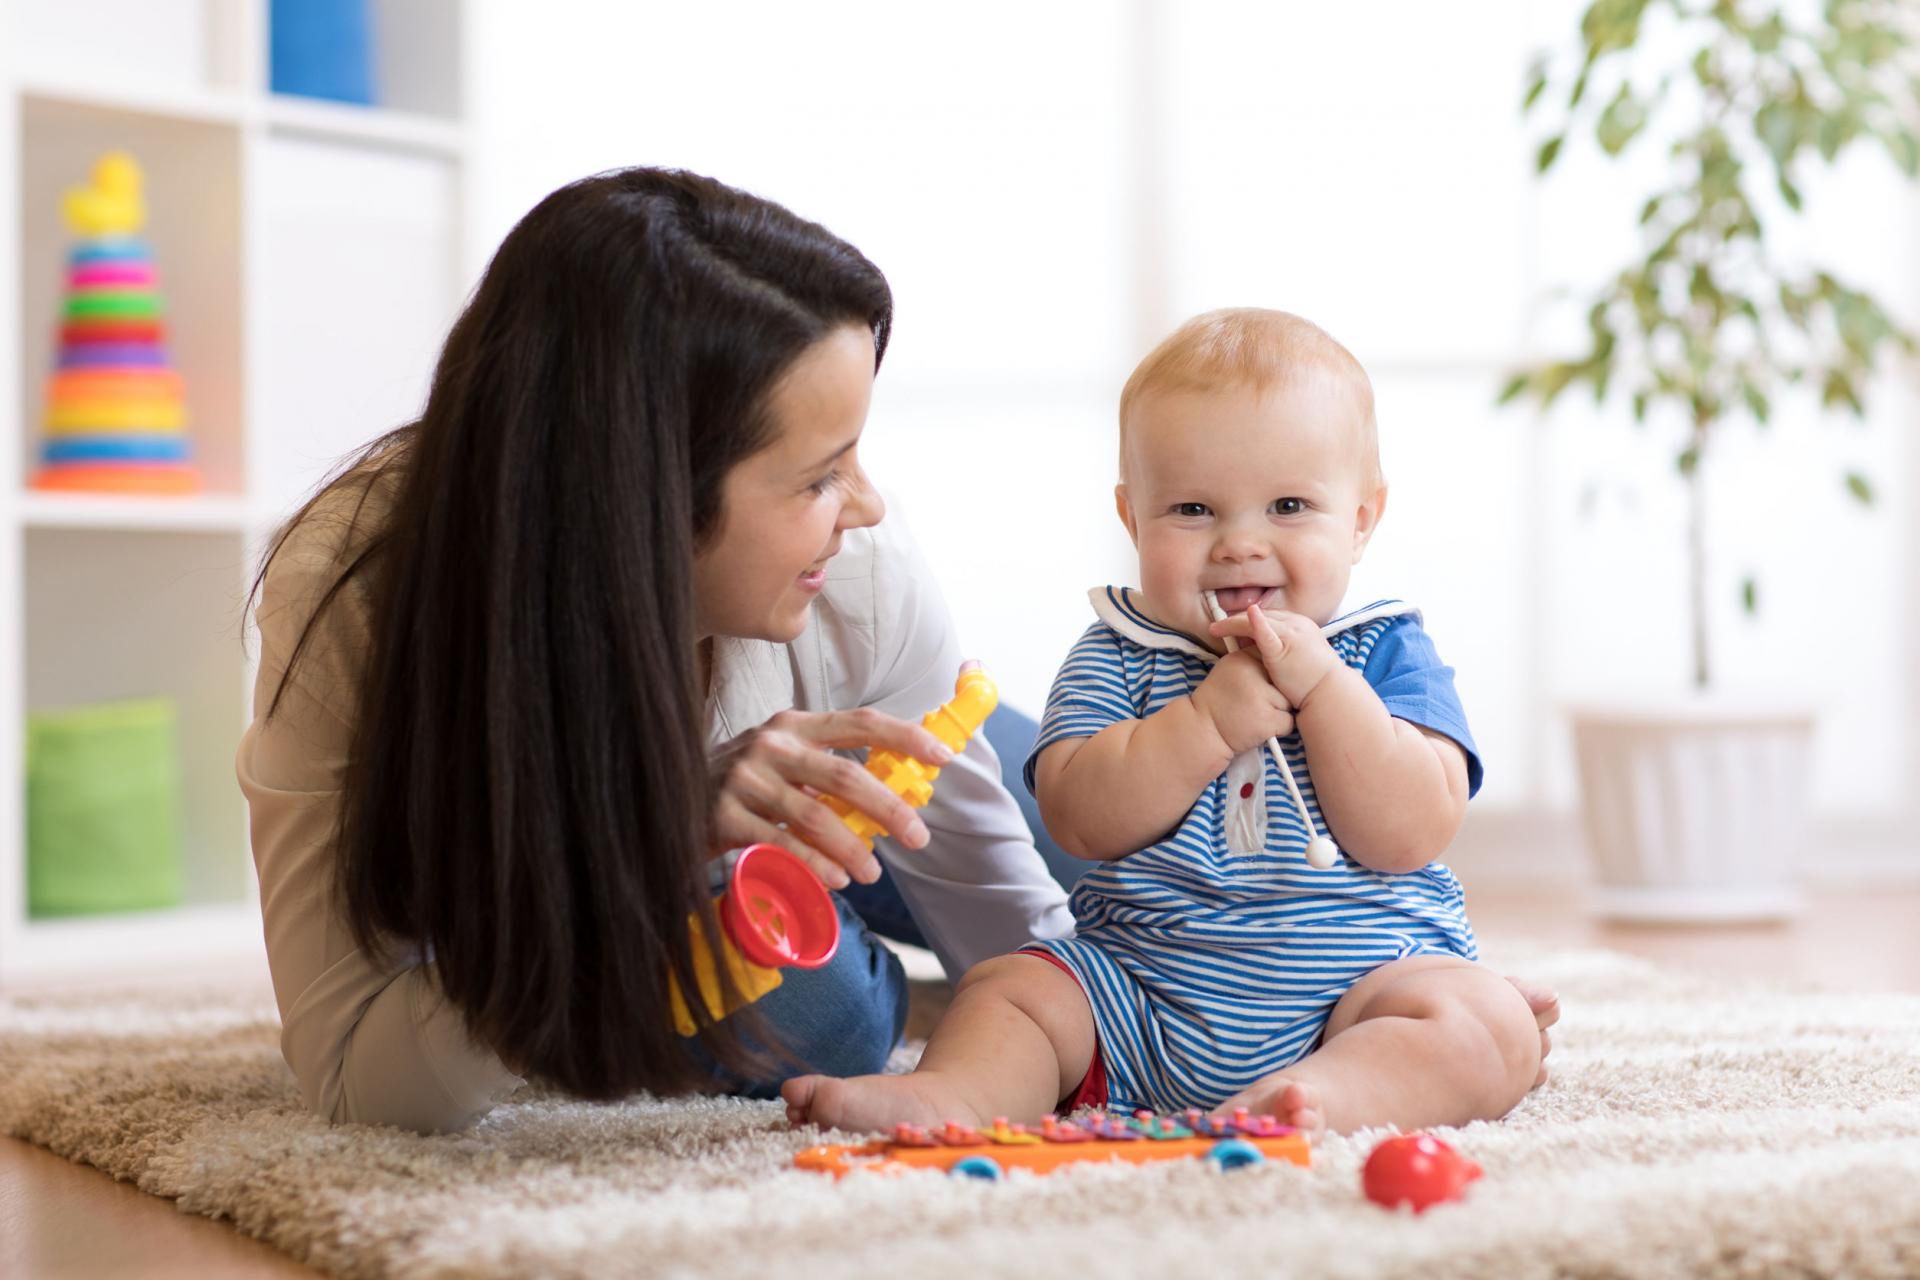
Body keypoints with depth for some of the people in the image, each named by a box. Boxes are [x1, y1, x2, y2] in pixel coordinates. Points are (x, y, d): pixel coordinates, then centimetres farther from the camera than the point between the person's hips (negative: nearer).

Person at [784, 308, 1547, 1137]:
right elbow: (1078, 819, -11)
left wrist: (1323, 686, -18)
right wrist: (1209, 720, -21)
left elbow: (1412, 835, -11)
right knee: (1008, 989, -11)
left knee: (1490, 1024, -27)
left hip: (1360, 988, -2)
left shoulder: (1385, 654, 2)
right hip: (1138, 995, 2)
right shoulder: (1119, 655, 5)